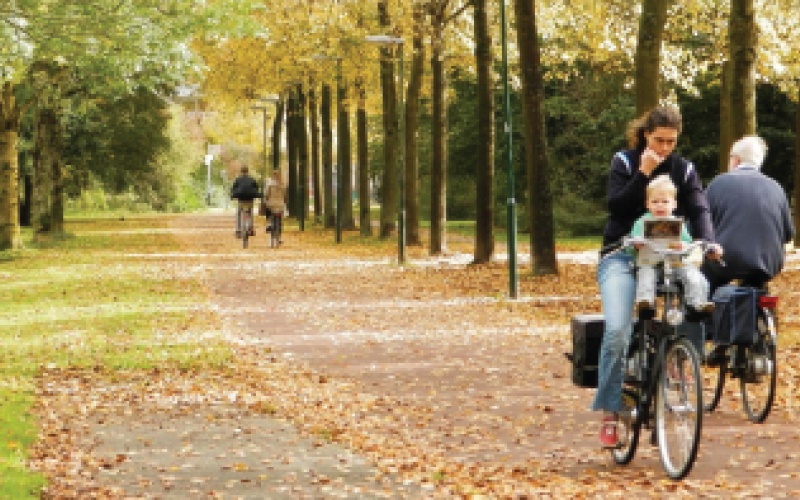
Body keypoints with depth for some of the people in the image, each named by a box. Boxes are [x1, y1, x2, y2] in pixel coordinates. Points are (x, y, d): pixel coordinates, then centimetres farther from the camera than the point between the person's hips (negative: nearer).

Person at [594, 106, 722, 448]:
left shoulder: (684, 170, 9)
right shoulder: (624, 163, 3)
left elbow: (698, 210, -4)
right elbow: (615, 206, -10)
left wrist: (708, 241, -22)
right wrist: (643, 173, -18)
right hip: (622, 258, -3)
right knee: (617, 330, -22)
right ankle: (609, 413, -13)